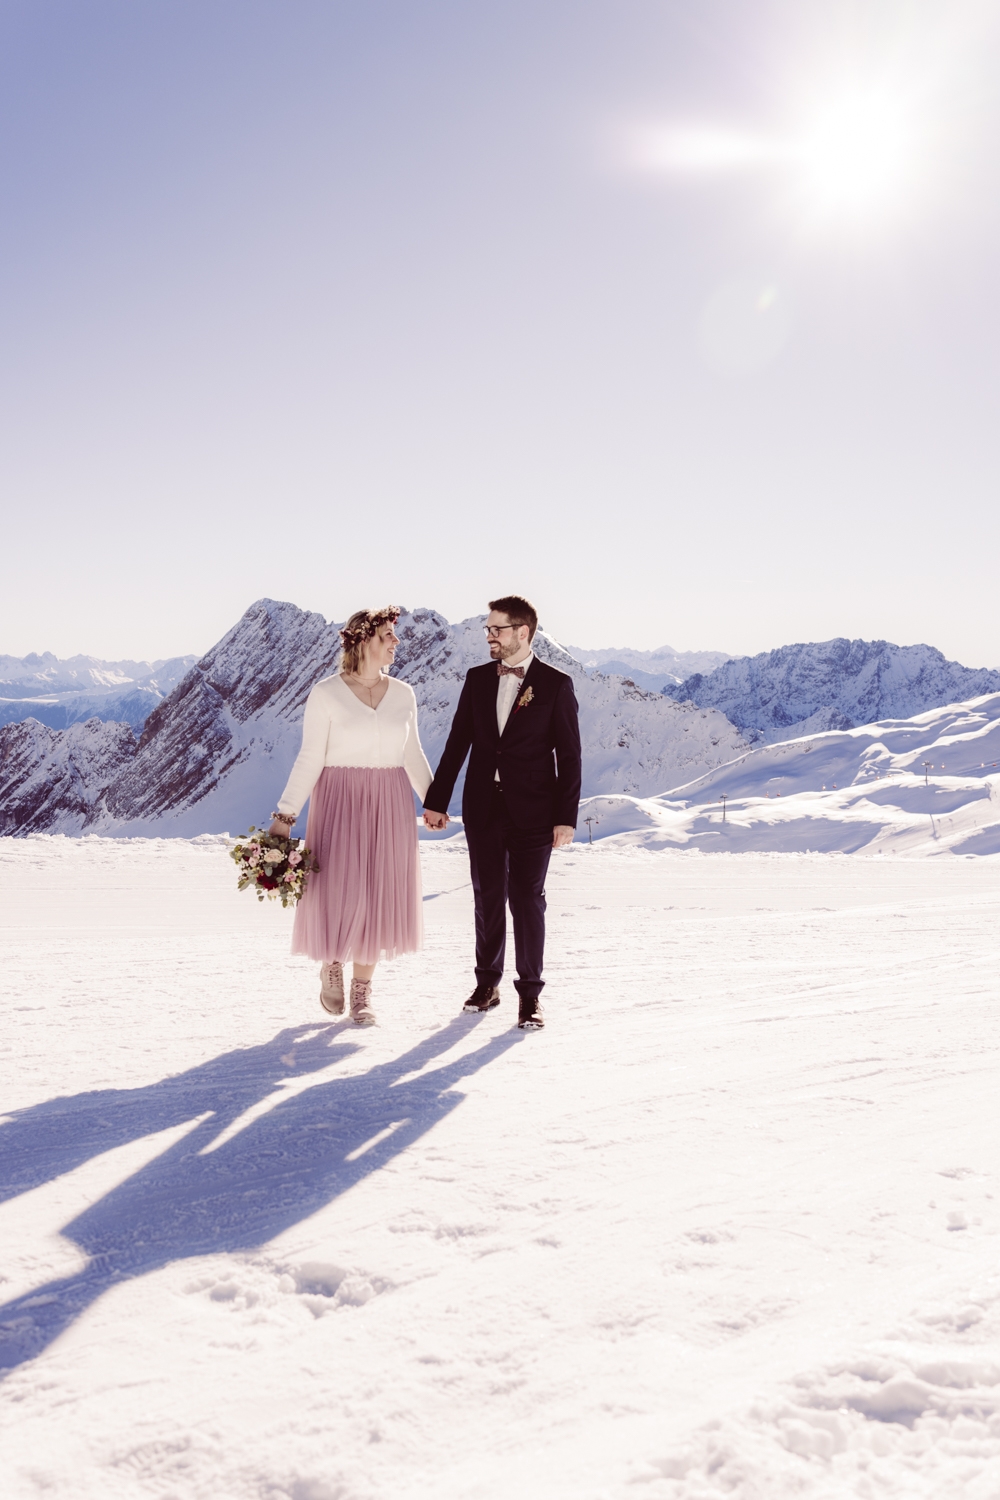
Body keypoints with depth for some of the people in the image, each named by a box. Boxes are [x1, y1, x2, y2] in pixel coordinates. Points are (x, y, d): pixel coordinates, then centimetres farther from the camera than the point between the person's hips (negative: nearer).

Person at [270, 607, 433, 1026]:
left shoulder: (403, 694, 6)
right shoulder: (325, 693, -7)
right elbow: (310, 758, -8)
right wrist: (286, 814, -13)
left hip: (389, 805, 4)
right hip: (339, 802, -4)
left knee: (378, 896, 5)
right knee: (338, 891, -6)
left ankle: (362, 990, 18)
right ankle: (331, 963, 26)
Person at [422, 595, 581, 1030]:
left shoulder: (556, 684, -4)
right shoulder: (477, 679, 6)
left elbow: (569, 755, -5)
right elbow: (457, 743, 9)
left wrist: (566, 816, -10)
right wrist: (436, 800, 7)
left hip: (532, 810, -3)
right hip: (483, 807, 3)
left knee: (527, 897, -1)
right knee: (488, 895, 10)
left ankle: (530, 994, 10)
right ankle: (487, 982, 24)